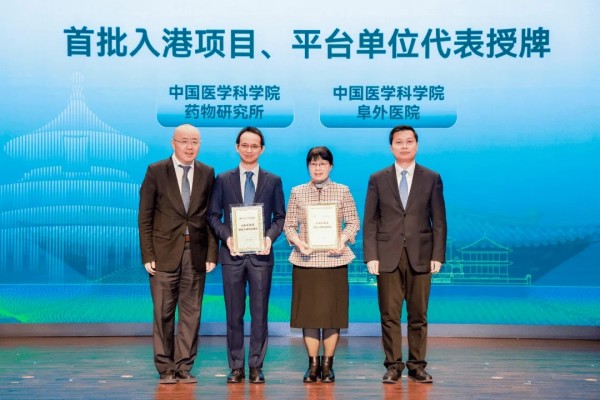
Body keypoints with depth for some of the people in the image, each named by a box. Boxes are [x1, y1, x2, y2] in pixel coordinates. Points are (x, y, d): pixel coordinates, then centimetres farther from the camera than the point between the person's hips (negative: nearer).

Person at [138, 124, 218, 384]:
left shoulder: (207, 174, 7)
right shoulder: (156, 172, 0)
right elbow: (145, 217, 0)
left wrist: (212, 253, -1)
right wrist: (147, 255, -6)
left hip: (196, 254, 2)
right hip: (165, 253, -2)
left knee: (191, 313, 4)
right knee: (163, 313, 3)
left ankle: (184, 367, 13)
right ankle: (166, 369, 13)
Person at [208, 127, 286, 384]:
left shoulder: (273, 181, 8)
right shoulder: (223, 180, 7)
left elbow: (280, 216, 7)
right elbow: (213, 215, 5)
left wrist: (270, 237, -11)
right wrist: (226, 236, -11)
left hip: (261, 254, 0)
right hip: (232, 254, 0)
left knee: (259, 313, 3)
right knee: (234, 314, 4)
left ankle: (256, 367, 11)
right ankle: (236, 367, 12)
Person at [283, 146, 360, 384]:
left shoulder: (342, 191, 5)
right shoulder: (297, 193, 7)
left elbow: (353, 222, 6)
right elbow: (289, 225, 7)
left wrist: (343, 239, -12)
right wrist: (297, 241, -11)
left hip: (334, 259, 0)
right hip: (305, 260, 1)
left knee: (332, 311, 2)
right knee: (308, 311, 2)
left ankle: (327, 364, 13)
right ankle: (313, 364, 14)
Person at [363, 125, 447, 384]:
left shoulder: (432, 179, 7)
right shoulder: (377, 179, 7)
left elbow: (439, 221, 5)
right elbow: (370, 221, 4)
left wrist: (438, 256, -3)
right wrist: (371, 256, -5)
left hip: (420, 256, 0)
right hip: (388, 256, 0)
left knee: (418, 315, 4)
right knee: (390, 315, 1)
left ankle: (417, 366, 13)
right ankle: (393, 365, 10)